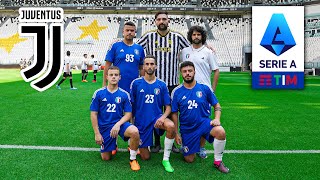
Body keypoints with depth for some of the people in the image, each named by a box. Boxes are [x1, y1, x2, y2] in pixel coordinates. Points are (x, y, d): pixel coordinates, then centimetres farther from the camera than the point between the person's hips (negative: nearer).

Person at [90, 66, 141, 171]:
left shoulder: (124, 94, -4)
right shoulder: (98, 93, -5)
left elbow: (128, 114, -4)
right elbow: (94, 114, -2)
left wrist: (118, 124, -21)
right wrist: (97, 133, -5)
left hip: (119, 123, -1)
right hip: (104, 127, 1)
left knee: (135, 132, -34)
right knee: (106, 158, 5)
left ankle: (133, 159, -10)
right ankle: (113, 144, 39)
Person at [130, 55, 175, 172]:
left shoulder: (161, 85, 0)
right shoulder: (136, 83, -4)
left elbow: (168, 107, 0)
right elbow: (131, 105, 1)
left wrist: (163, 117, -19)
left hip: (157, 117, 1)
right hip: (141, 121, 0)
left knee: (171, 126, -35)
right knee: (145, 157, 2)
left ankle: (166, 159, -14)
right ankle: (137, 143, 38)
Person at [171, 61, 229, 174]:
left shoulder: (204, 88, -5)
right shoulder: (176, 92, -5)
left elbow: (216, 105, 4)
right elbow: (174, 114, 0)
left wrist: (217, 119, -15)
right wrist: (176, 134, 0)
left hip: (204, 122, 0)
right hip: (187, 128, 1)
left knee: (220, 132, -32)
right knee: (189, 159, 6)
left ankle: (218, 161, -7)